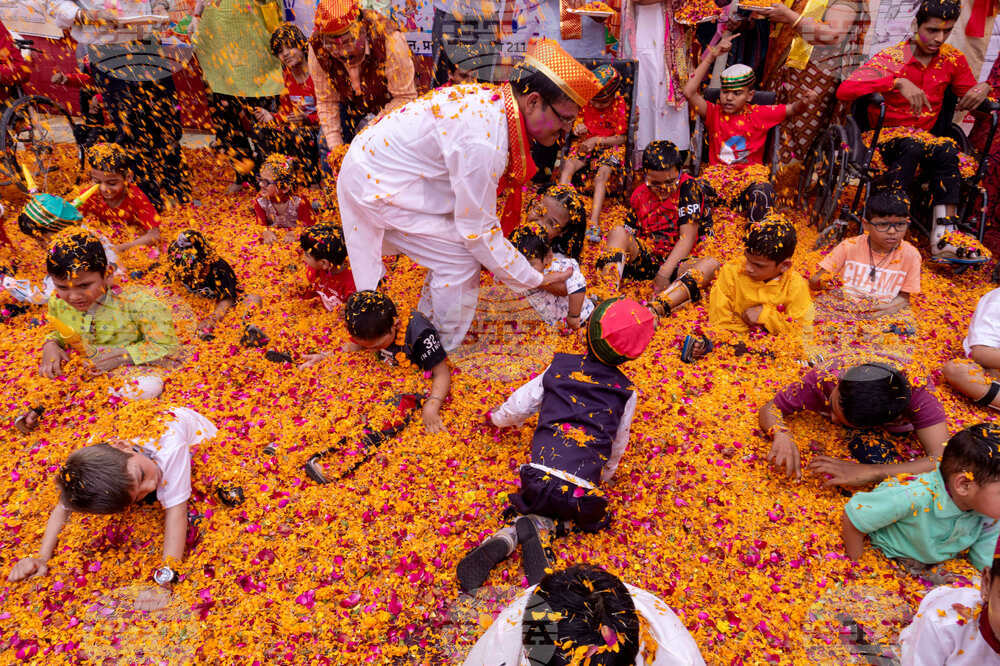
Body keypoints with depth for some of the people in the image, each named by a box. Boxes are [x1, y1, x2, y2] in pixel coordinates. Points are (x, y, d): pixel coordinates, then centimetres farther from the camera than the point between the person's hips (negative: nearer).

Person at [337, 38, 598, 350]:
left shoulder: (491, 101, -2)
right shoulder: (484, 143, -31)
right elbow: (479, 233, -22)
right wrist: (538, 281, -12)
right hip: (374, 184, -9)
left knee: (452, 245, 9)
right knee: (461, 259, -8)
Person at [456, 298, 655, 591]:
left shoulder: (559, 367, 11)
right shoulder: (626, 392, 9)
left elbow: (519, 405, 21)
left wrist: (497, 416, 43)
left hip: (539, 477, 2)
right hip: (582, 492, -1)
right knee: (585, 515, 27)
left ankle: (506, 538, -2)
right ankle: (540, 526, -4)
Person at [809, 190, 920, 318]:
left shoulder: (910, 255, -4)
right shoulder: (849, 247, -6)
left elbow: (904, 297, 3)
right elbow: (814, 281, -3)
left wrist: (892, 307, -19)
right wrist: (818, 282, -27)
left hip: (882, 317, 1)